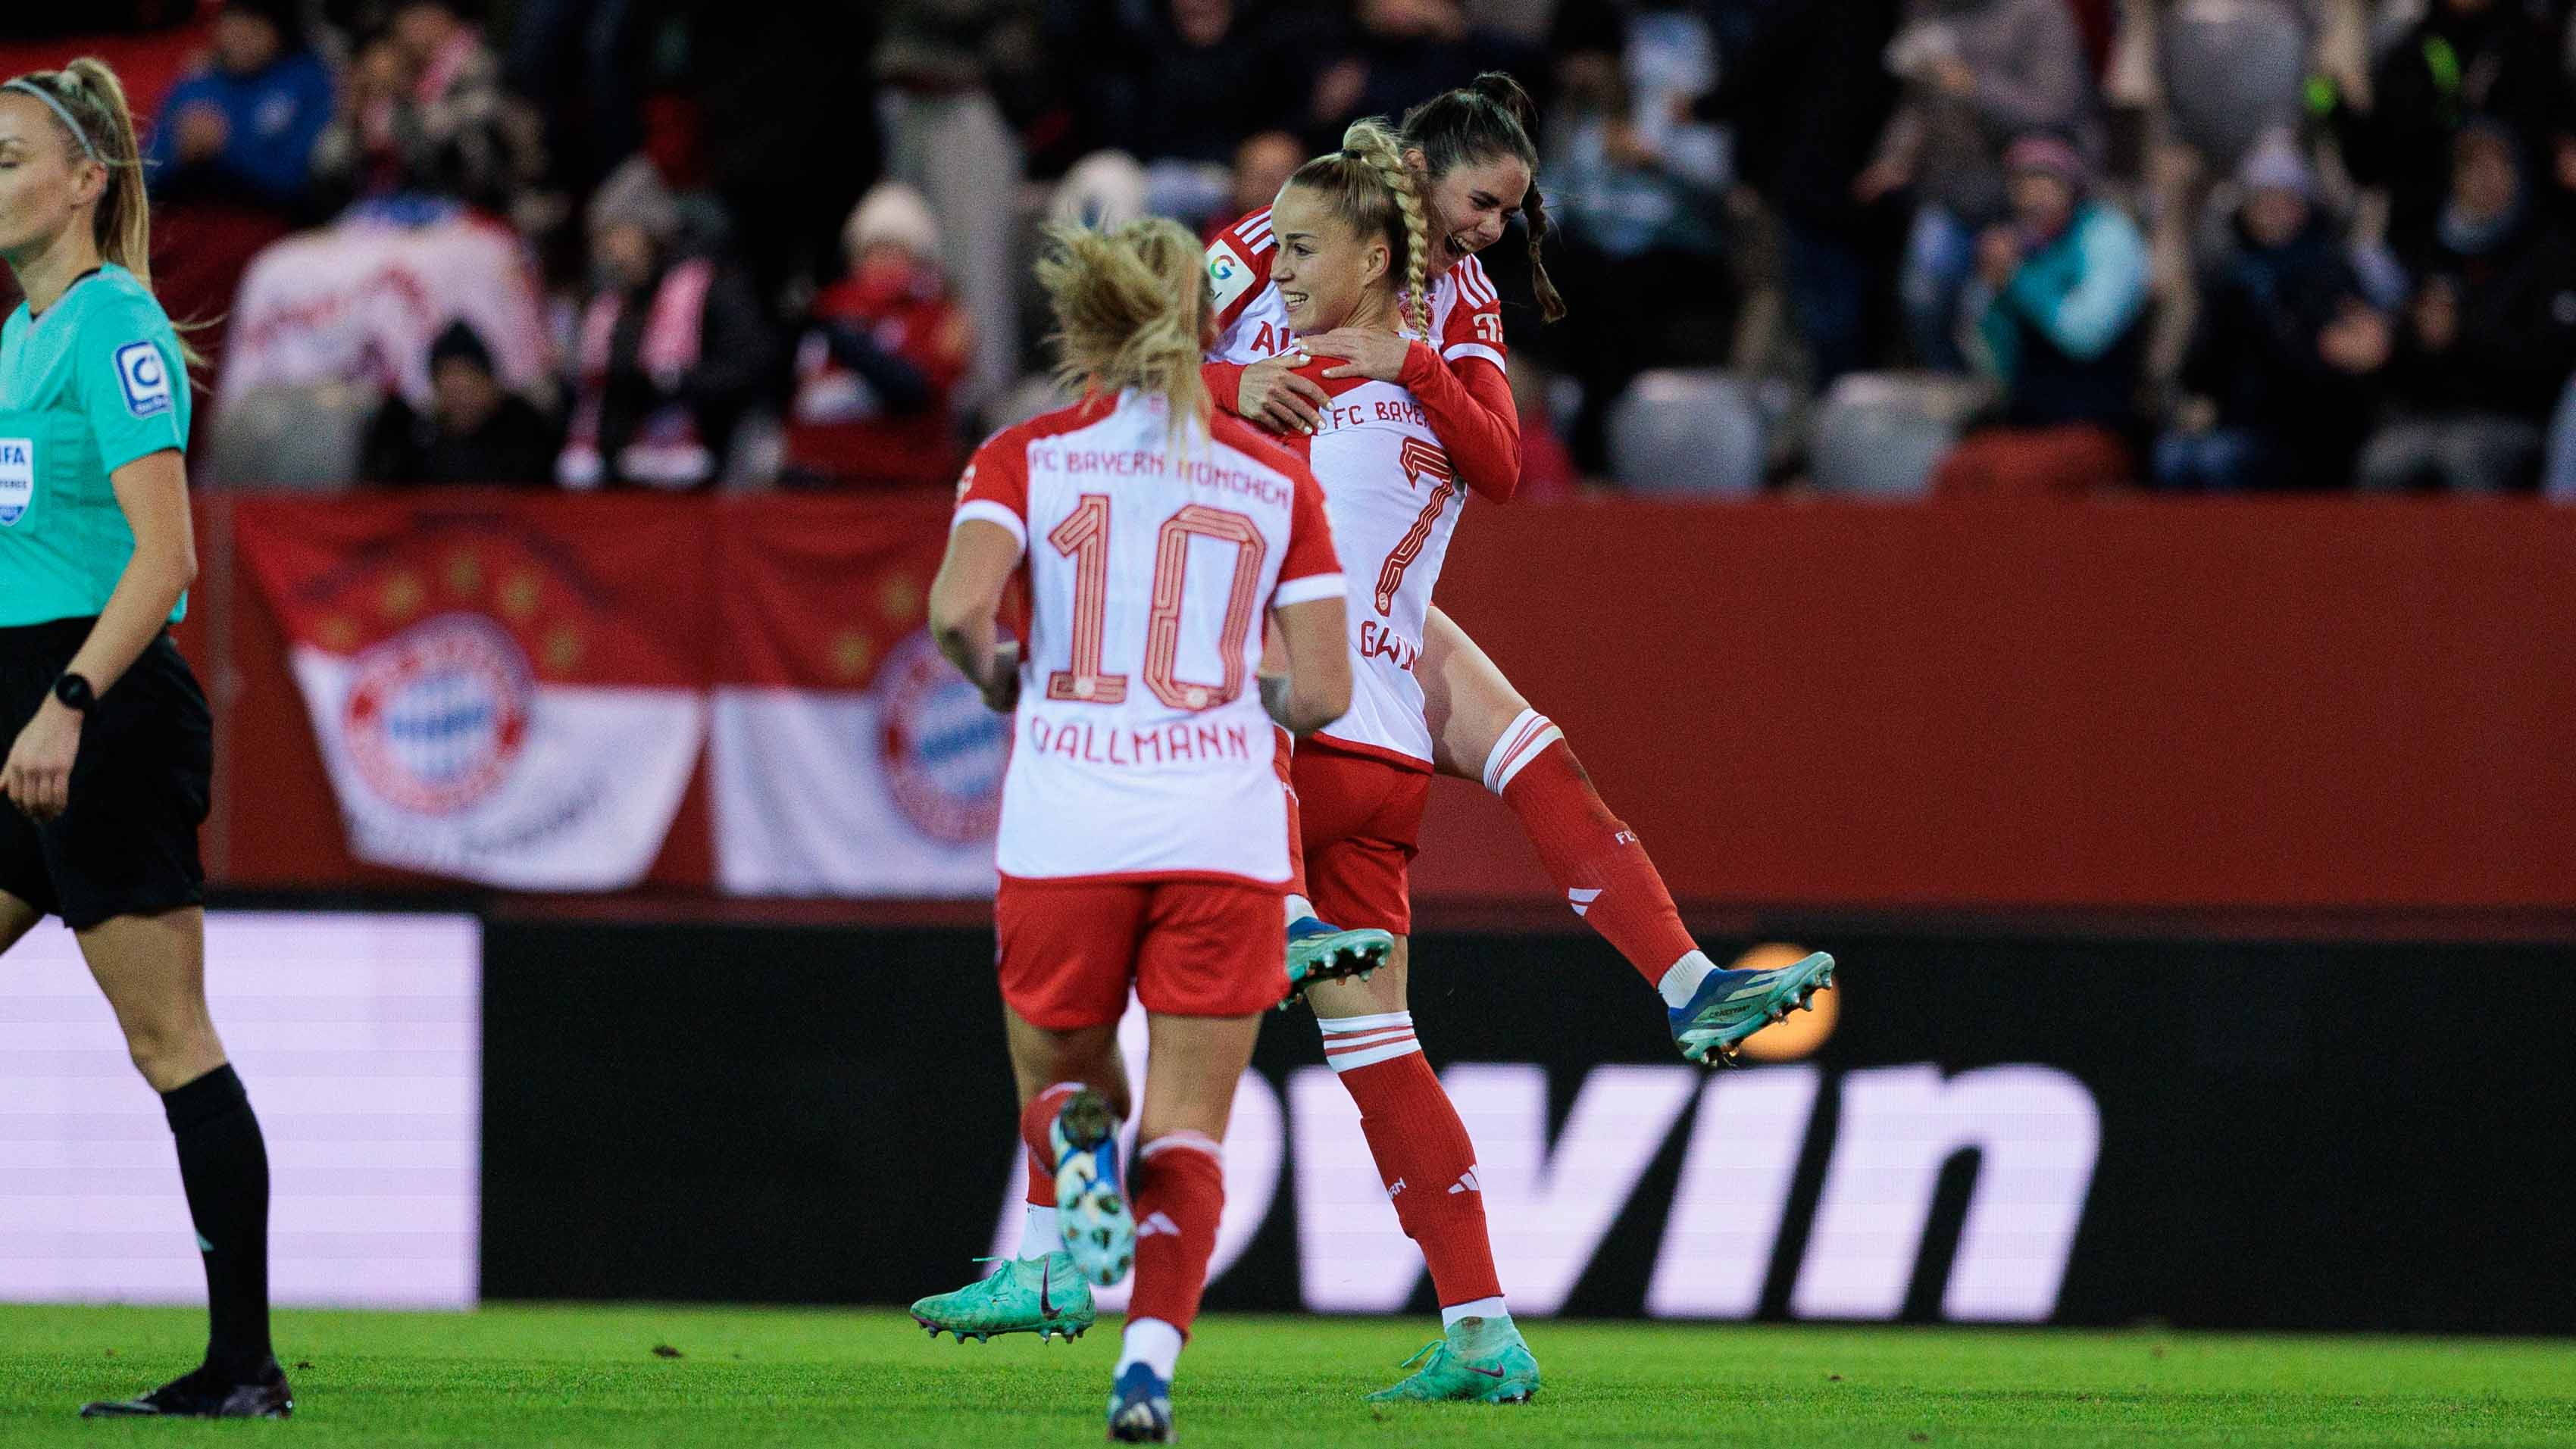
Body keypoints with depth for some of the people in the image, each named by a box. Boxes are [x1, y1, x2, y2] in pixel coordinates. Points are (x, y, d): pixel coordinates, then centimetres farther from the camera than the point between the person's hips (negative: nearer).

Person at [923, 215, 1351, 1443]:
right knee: (1187, 1138, 4)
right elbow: (1322, 692, 2)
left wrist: (999, 679, 7)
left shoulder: (1026, 457, 3)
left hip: (1064, 834, 0)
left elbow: (958, 609, -14)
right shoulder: (1275, 479, 7)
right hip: (1225, 831, 0)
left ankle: (1079, 1143, -14)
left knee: (1057, 1082, 21)